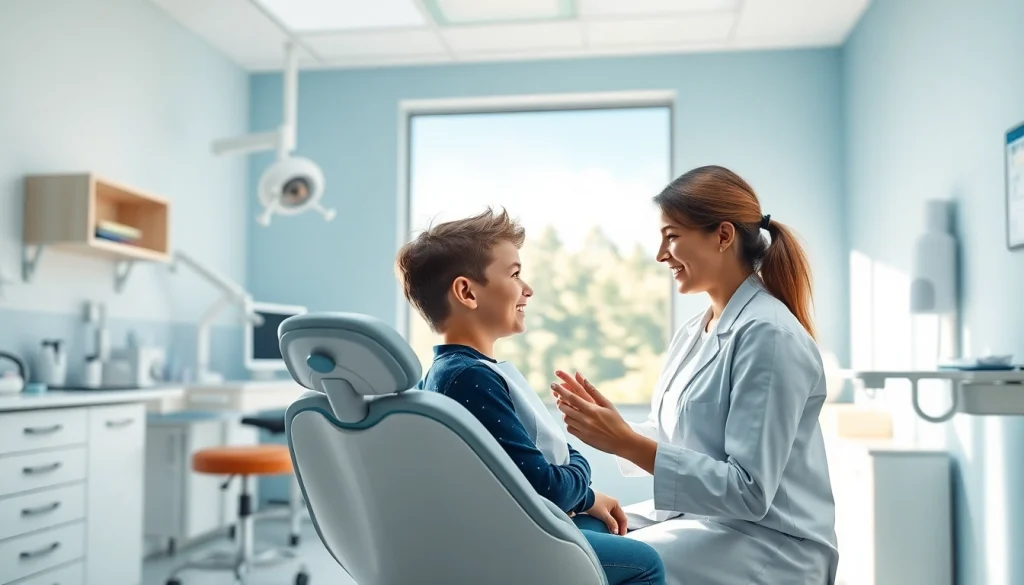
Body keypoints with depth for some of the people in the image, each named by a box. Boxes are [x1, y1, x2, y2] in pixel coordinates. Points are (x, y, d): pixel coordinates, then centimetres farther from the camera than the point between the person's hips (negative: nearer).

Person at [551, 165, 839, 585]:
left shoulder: (767, 334, -17)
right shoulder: (692, 333, 9)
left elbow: (749, 490, -21)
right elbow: (670, 444, 10)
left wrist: (626, 442, -25)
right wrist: (609, 425, -8)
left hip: (767, 544, -7)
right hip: (695, 516, 8)